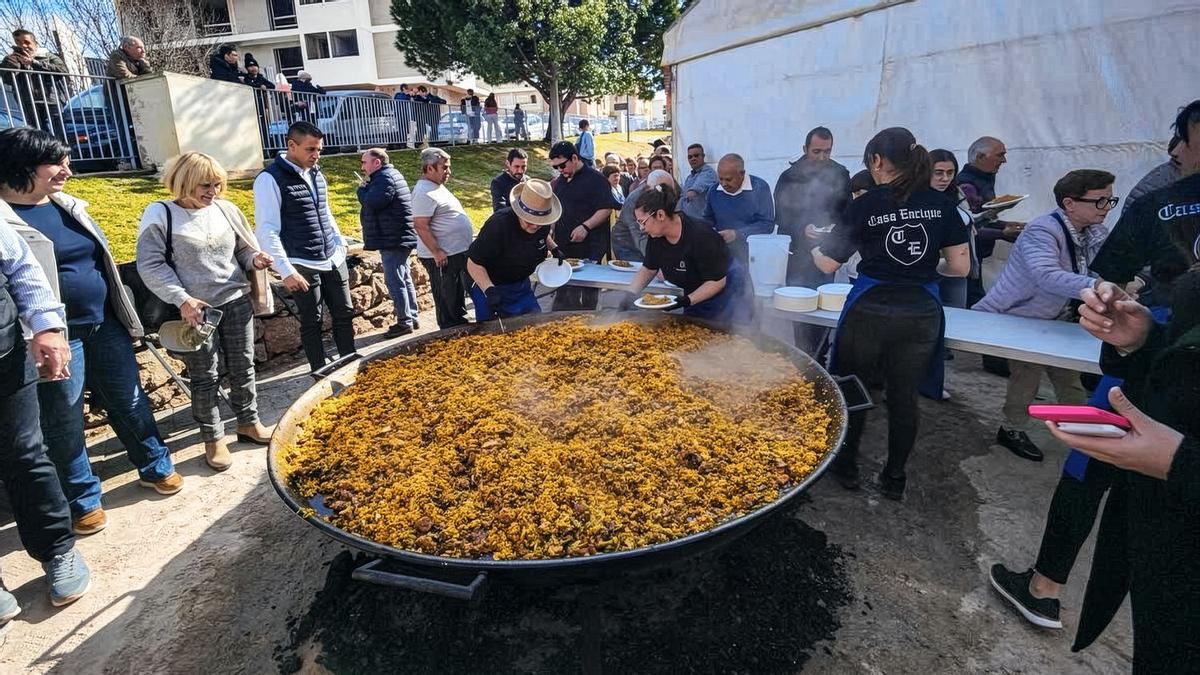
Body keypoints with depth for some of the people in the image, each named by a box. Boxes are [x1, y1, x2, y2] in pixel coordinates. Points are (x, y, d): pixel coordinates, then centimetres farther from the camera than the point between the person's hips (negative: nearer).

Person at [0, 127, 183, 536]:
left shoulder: (69, 206, 10)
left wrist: (125, 316, 19)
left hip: (105, 325, 6)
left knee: (130, 402, 15)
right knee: (64, 422, 9)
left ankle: (155, 467, 32)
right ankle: (83, 501, 23)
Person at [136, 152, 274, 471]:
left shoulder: (226, 209, 5)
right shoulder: (160, 214, -7)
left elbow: (243, 249, 16)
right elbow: (150, 265, -9)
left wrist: (254, 258, -7)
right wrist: (182, 299, -18)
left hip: (237, 302, 4)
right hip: (195, 309, -4)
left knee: (243, 368, 13)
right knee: (205, 378, 6)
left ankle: (249, 422, 30)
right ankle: (213, 438, 20)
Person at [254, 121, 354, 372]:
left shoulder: (316, 174, 11)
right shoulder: (270, 179, -11)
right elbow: (266, 231, -14)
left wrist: (341, 243, 12)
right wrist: (286, 271, -18)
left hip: (333, 261, 7)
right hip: (303, 266, -7)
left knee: (345, 315, 11)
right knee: (312, 323, 3)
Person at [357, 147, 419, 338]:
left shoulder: (384, 178, -15)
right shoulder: (390, 174, 19)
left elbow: (371, 202, -25)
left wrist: (362, 188, -7)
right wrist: (367, 187, 5)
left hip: (393, 240, -11)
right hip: (399, 238, 11)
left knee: (394, 281, -7)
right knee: (404, 279, 14)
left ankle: (404, 322, -2)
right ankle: (412, 317, 22)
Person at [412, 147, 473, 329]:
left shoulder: (438, 186, 14)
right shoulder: (425, 193, -18)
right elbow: (420, 225, -24)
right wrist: (437, 252, -25)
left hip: (457, 253, 10)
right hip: (443, 257, -10)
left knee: (459, 295, 21)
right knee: (447, 300, 0)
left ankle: (461, 326, 34)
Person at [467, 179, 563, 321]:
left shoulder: (542, 223, -11)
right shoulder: (498, 225, -32)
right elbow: (474, 263, -27)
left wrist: (553, 248, 0)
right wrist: (489, 290, -40)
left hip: (521, 285, 6)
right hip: (491, 286, -6)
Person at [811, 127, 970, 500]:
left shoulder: (864, 206, -6)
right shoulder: (941, 203, 3)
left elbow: (828, 264, -1)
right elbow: (960, 266, 3)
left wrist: (814, 245, 19)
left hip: (869, 311, -3)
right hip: (922, 312, 3)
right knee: (904, 395, 14)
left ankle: (846, 467, 27)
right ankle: (894, 477, 26)